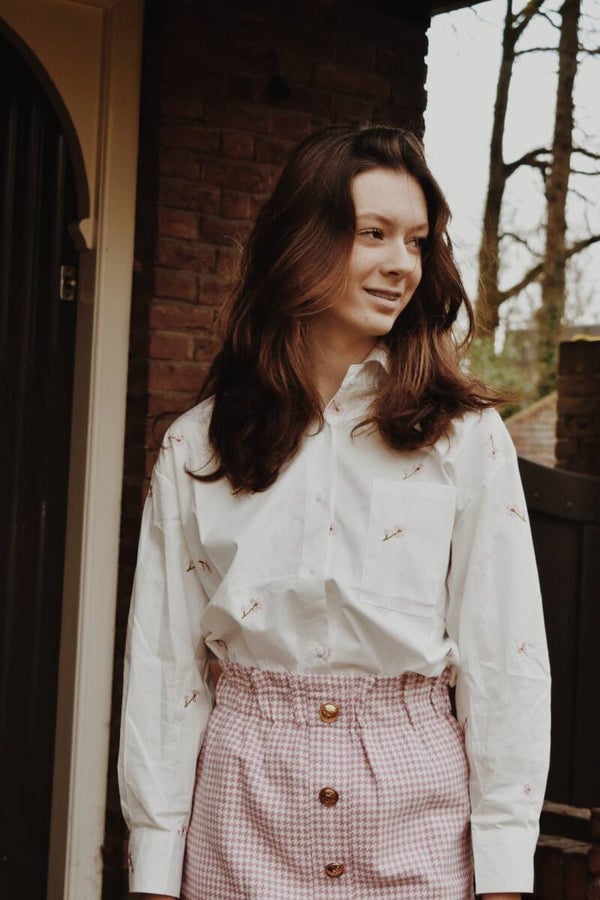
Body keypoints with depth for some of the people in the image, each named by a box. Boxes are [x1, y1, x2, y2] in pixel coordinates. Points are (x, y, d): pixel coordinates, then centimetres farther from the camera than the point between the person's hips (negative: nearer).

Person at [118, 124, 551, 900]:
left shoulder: (466, 437, -2)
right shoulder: (195, 448, 1)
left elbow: (508, 660, -3)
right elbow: (162, 663, 2)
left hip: (414, 806, 0)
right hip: (243, 808, 1)